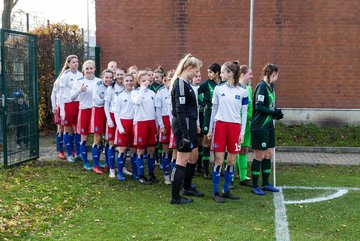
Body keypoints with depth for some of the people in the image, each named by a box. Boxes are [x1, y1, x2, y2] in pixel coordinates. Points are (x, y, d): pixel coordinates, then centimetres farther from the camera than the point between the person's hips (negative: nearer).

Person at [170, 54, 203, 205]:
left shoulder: (185, 83, 14)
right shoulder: (180, 84, -17)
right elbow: (180, 110, -21)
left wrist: (194, 126, 20)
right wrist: (185, 134, -22)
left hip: (189, 124, 10)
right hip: (183, 125, -10)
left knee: (194, 155, 20)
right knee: (182, 160, -4)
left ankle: (187, 188, 36)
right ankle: (175, 197, 4)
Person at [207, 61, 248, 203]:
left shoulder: (242, 91, 1)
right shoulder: (218, 89, 3)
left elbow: (244, 113, 4)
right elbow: (214, 109, 8)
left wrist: (242, 132, 0)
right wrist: (210, 129, 8)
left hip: (235, 127, 1)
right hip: (220, 125, -1)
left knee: (231, 161, 6)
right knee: (219, 161, -1)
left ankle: (226, 191, 19)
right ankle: (216, 192, 7)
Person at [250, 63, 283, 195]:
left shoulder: (271, 86, 12)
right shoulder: (262, 86, -15)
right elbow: (259, 106, -22)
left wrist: (276, 111, 0)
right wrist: (274, 113, -15)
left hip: (269, 126, 9)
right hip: (260, 127, -9)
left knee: (268, 155, 14)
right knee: (259, 156, -1)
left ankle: (266, 183, 25)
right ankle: (255, 186, 10)